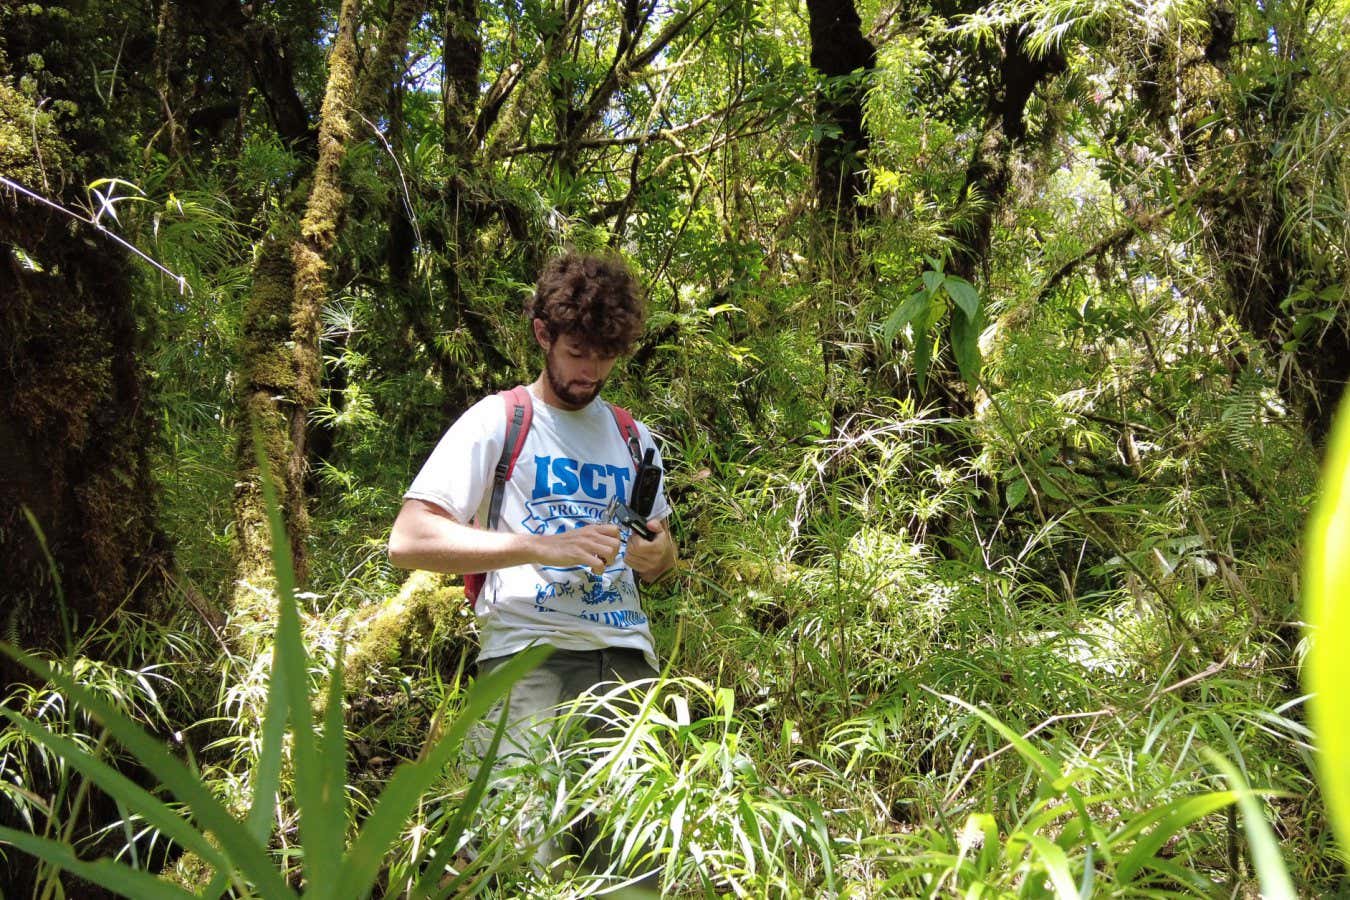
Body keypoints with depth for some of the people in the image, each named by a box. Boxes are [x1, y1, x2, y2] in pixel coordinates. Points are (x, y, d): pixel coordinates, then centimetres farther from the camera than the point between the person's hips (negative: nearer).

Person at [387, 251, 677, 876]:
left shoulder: (633, 438, 21)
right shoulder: (499, 421, 4)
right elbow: (407, 540, -6)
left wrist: (656, 553, 3)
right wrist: (541, 547, -15)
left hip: (627, 659, 5)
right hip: (530, 653, -4)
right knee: (521, 855, -19)